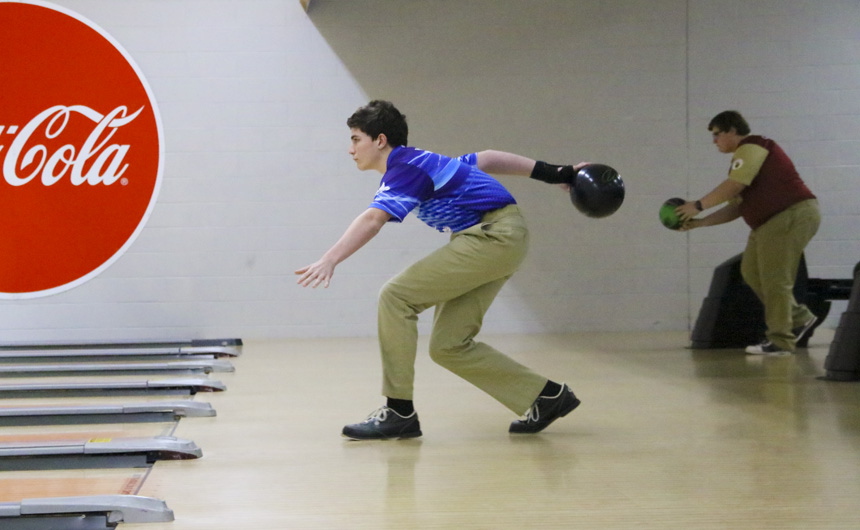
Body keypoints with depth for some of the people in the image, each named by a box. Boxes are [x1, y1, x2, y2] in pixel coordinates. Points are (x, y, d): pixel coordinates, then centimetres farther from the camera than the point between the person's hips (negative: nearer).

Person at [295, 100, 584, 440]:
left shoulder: (407, 167, -12)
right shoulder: (422, 163, 19)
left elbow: (373, 219, -29)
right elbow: (485, 159, 27)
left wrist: (329, 261, -41)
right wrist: (552, 173, 32)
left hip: (495, 234, -10)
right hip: (497, 238, 10)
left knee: (396, 296, -14)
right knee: (447, 346, 6)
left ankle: (399, 412, -11)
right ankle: (546, 397, 14)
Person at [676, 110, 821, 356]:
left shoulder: (752, 147, -9)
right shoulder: (743, 156, 21)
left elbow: (733, 186, -21)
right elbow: (735, 207, 18)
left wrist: (699, 205, -11)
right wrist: (700, 223, 12)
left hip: (792, 215, -10)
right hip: (769, 223, 10)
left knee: (774, 278, -9)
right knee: (752, 271, 10)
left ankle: (780, 341, -4)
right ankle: (799, 317, 18)